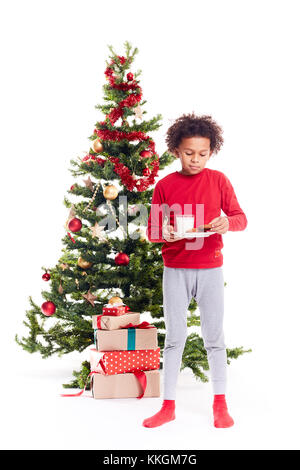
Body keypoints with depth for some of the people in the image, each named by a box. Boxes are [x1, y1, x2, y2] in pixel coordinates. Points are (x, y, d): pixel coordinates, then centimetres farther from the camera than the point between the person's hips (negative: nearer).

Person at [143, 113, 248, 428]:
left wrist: (228, 222, -19)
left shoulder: (218, 181, 2)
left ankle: (220, 403, 19)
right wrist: (163, 233, -18)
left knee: (214, 335, 6)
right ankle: (168, 405, 15)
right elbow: (151, 230, 5)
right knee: (174, 337, 5)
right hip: (175, 269, 0)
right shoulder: (165, 185, 2)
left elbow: (241, 218, 4)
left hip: (210, 268, 0)